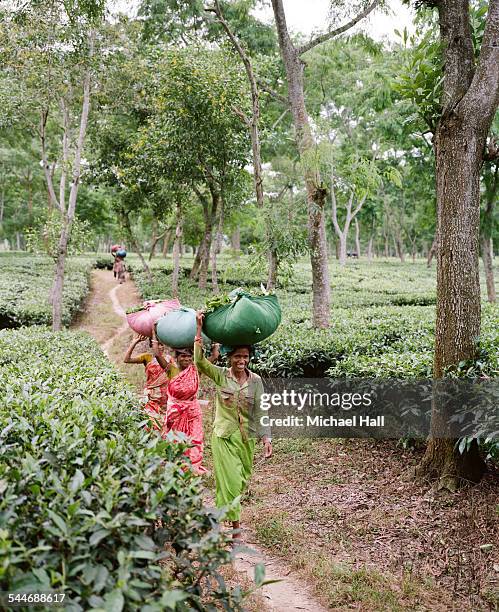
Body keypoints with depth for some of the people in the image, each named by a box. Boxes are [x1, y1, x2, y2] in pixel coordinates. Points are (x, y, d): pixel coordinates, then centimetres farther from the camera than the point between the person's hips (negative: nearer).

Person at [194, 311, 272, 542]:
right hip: (223, 435, -3)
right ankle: (235, 528, 5)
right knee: (230, 479, -5)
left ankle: (224, 511, 41)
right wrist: (199, 330, -30)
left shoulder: (255, 380, -3)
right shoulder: (220, 375, -8)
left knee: (242, 479, 15)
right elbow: (200, 361, -24)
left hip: (246, 436, 3)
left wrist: (266, 438, -7)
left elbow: (260, 411, -1)